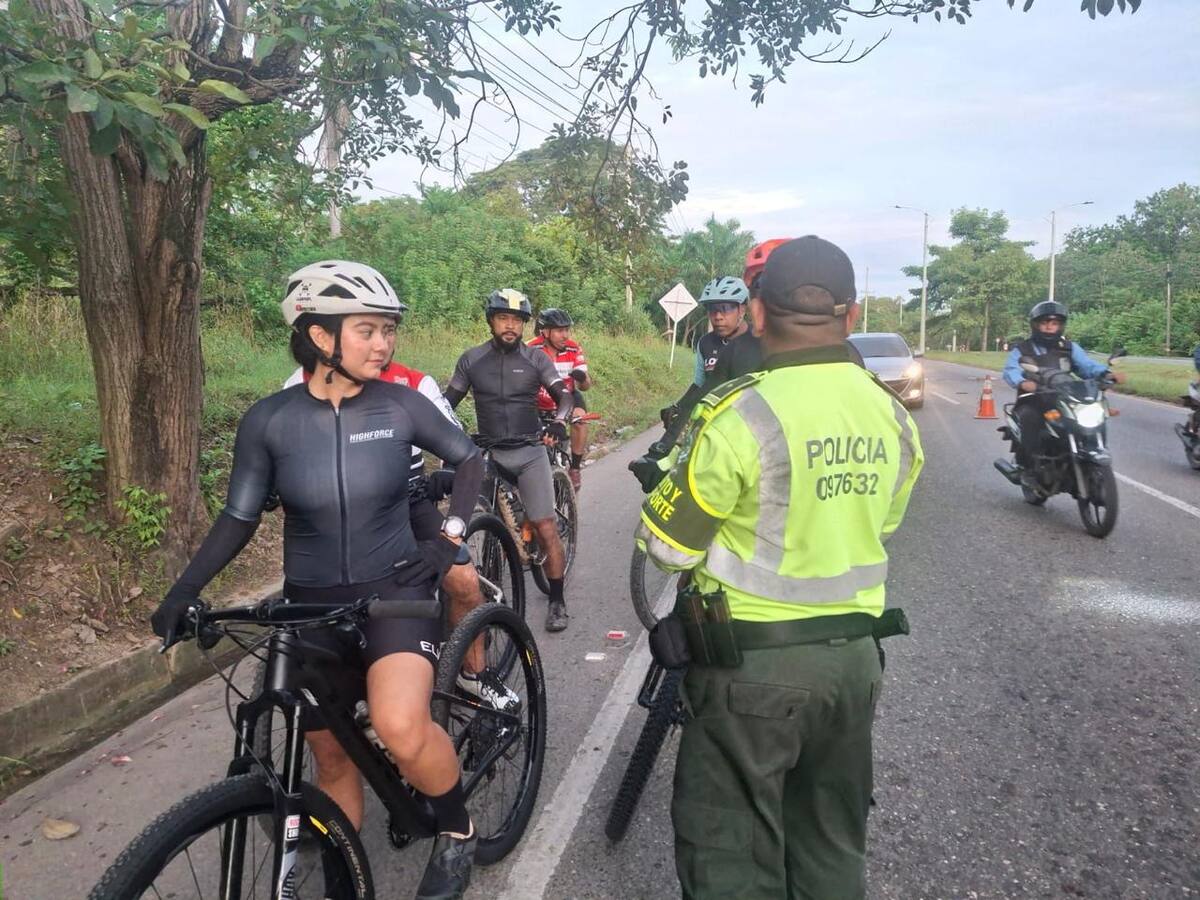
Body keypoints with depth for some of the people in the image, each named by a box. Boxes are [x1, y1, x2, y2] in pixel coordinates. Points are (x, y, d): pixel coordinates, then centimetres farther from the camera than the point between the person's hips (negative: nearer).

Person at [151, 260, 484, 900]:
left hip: (395, 589, -2)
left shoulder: (400, 405, -8)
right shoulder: (268, 420, -8)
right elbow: (239, 517, 0)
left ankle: (456, 831, 3)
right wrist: (184, 591, -11)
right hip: (312, 604, 2)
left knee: (401, 728, -27)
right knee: (331, 757, 13)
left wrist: (448, 539, -6)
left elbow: (470, 458, 5)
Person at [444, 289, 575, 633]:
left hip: (530, 453, -1)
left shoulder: (536, 358, 1)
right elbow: (449, 401, 5)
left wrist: (559, 420, -28)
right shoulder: (471, 359, 3)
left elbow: (563, 394, -7)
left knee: (546, 528, -7)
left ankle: (557, 600, 6)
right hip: (488, 453, 2)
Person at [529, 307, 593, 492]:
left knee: (580, 420, -26)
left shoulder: (574, 350, -18)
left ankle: (575, 469, -10)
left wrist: (583, 377, -41)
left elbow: (585, 386, -17)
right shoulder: (531, 351, -25)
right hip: (539, 403, -1)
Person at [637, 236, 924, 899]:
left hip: (754, 663, -6)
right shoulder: (893, 416, -1)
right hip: (856, 655, 6)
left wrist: (676, 478, 4)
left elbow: (667, 547, -14)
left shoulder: (739, 414, -22)